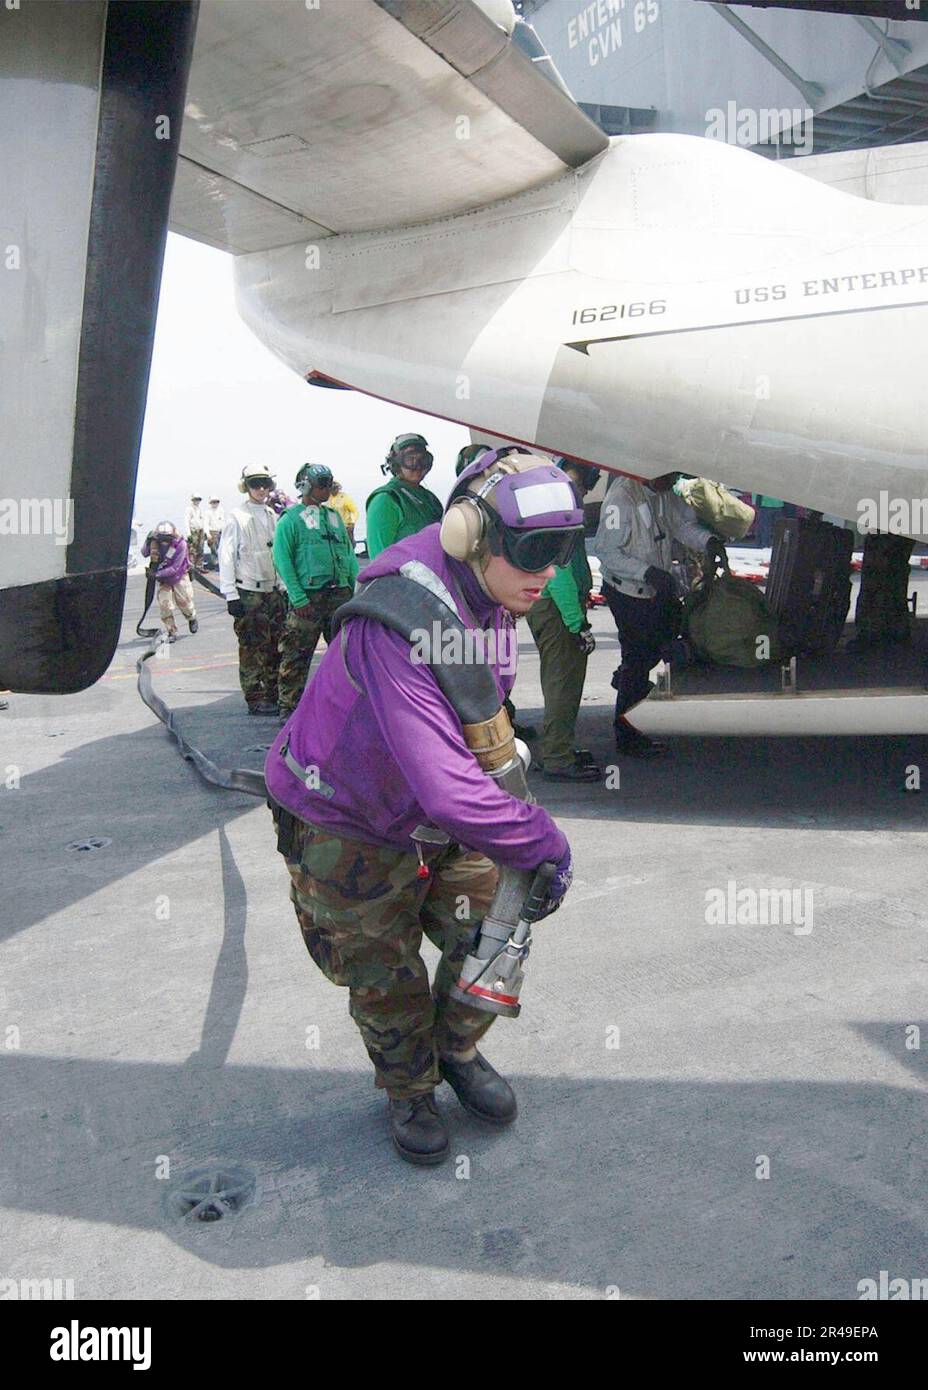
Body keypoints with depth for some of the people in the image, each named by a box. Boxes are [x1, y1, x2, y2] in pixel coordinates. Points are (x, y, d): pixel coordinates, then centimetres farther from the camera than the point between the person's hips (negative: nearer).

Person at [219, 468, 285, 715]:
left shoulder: (274, 516, 12)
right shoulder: (237, 517, -4)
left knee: (276, 646, 7)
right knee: (251, 647, -2)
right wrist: (230, 594, -12)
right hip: (248, 592, -5)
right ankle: (255, 699, 5)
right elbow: (226, 556, -7)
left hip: (273, 590, 5)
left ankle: (273, 695, 17)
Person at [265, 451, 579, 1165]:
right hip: (351, 829, -6)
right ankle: (409, 1089, 40)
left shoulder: (494, 602, -10)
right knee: (386, 978, 10)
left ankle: (457, 1050, 37)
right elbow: (446, 790, -45)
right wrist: (546, 841, -34)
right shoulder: (396, 624, -39)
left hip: (443, 821, 7)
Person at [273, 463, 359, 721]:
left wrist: (356, 588, 6)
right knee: (296, 656, -3)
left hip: (340, 594, 6)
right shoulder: (291, 519, -3)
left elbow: (349, 554, 16)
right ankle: (288, 707, 8)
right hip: (308, 597, -6)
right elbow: (282, 561, -9)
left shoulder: (334, 516, 15)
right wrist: (298, 599, -15)